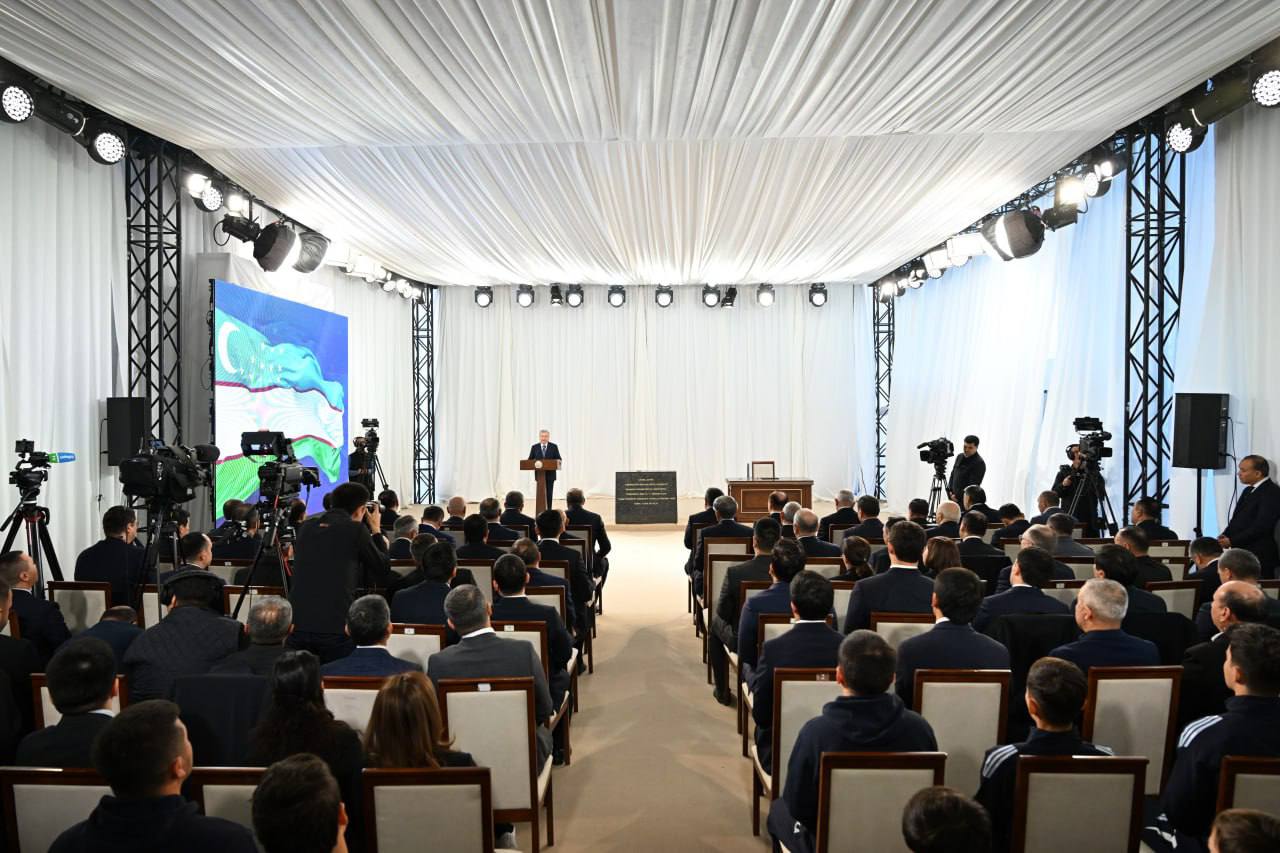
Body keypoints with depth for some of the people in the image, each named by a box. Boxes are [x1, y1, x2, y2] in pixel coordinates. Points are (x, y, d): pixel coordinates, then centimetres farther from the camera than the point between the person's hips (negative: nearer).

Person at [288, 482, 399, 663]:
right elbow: (383, 568, 8)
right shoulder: (356, 529, -3)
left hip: (297, 625, 5)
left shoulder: (306, 527, 11)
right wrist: (376, 530, 20)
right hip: (336, 627, -4)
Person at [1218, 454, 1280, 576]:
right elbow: (1236, 520, 19)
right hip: (1241, 553, 8)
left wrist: (1232, 541, -18)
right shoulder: (1248, 490, 17)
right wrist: (1225, 536, 0)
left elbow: (1261, 526, -19)